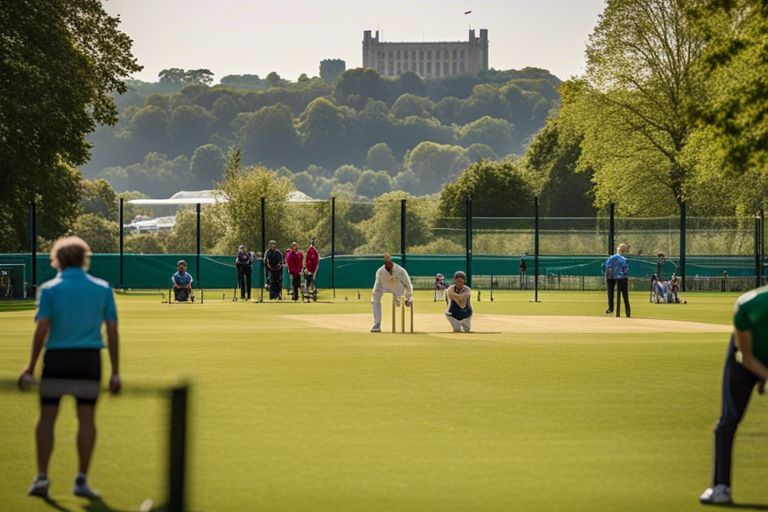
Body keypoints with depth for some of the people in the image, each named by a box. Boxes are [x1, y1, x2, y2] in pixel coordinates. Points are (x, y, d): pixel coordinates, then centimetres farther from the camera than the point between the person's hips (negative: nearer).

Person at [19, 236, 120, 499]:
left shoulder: (49, 289, -1)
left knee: (47, 418, 7)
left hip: (57, 359, -1)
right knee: (86, 418, 6)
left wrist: (30, 368, -2)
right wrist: (115, 372, 6)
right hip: (90, 359, 1)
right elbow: (112, 331, 2)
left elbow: (42, 330, -8)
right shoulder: (103, 288, 5)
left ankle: (42, 476, 2)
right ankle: (81, 480, 4)